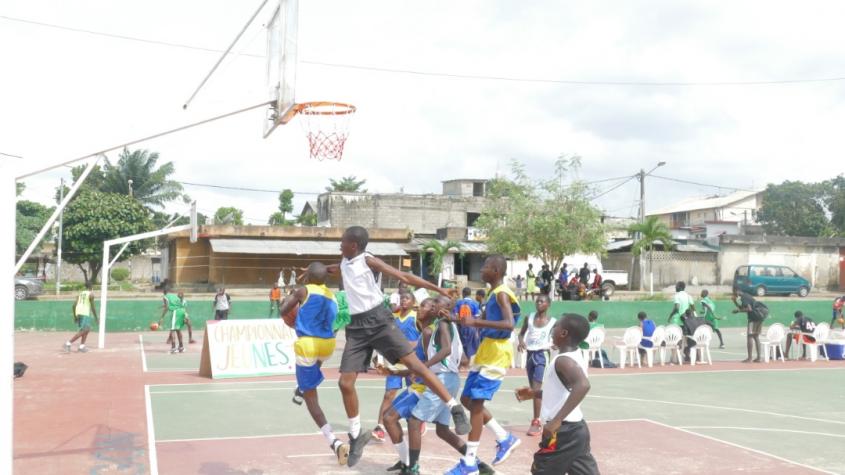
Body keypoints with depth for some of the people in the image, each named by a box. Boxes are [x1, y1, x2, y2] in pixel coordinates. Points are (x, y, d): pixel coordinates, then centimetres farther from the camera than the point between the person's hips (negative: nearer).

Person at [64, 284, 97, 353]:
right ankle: (68, 343, -19)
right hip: (85, 314, -8)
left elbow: (73, 306, 15)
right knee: (82, 331, -9)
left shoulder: (80, 294, 21)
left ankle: (82, 346, 11)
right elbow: (92, 306, -4)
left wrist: (74, 317, 22)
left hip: (78, 313, 8)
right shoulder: (91, 294, 2)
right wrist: (96, 318, 2)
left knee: (87, 330, 18)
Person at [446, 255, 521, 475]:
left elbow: (509, 324, -29)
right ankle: (505, 438, 21)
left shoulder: (502, 293, -15)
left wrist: (476, 322, -32)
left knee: (476, 403, -9)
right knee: (467, 399, 13)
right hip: (486, 353, 10)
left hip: (496, 355, -10)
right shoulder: (494, 294, 15)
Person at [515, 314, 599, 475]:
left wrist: (557, 420, -37)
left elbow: (583, 385, -37)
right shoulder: (575, 357, 10)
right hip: (576, 428, 9)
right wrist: (534, 394, 21)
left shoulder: (564, 360, -19)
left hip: (564, 431, -9)